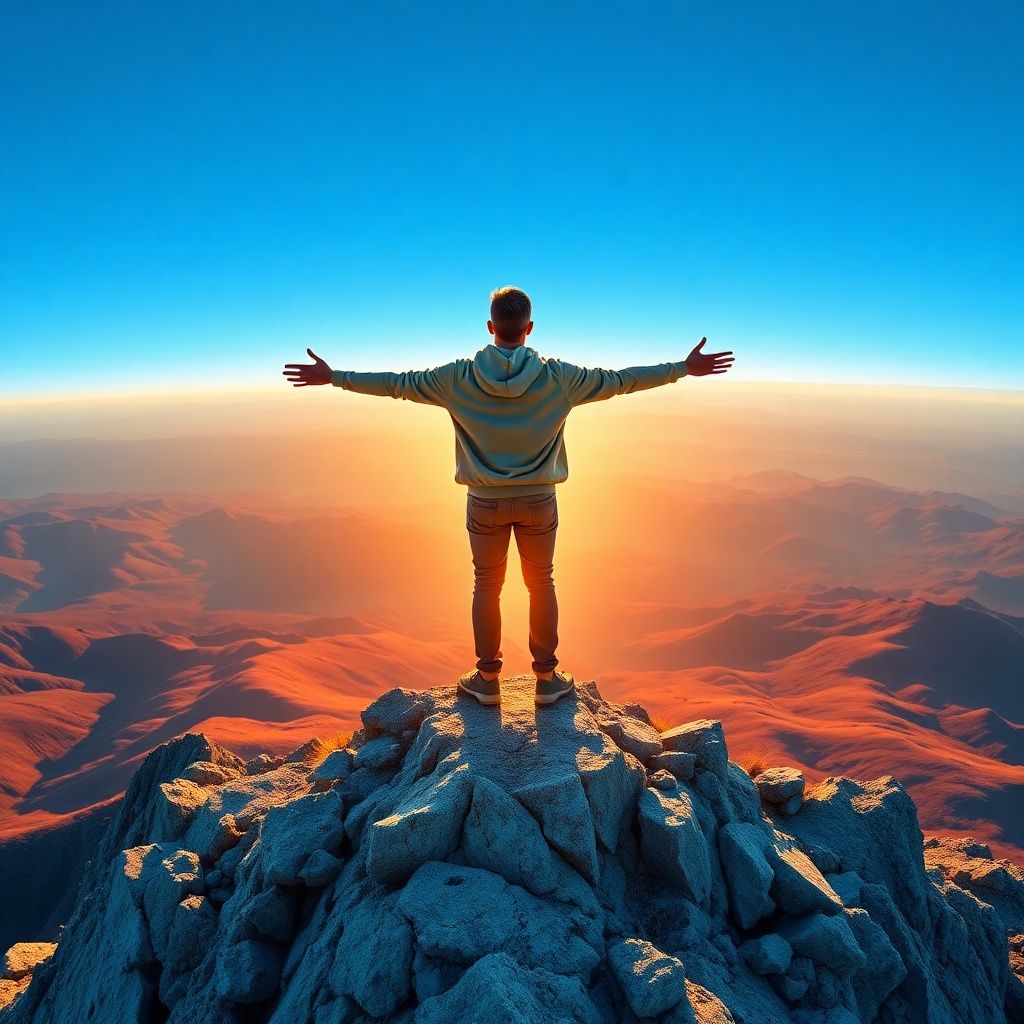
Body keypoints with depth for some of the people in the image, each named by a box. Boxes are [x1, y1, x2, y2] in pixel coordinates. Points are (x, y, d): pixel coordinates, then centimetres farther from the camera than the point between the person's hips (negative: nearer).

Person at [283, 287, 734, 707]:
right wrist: (684, 368, 8)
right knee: (541, 584, 15)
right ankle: (547, 678, 24)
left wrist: (333, 376, 11)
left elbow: (397, 383, -2)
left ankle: (487, 678, 25)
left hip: (485, 502, 0)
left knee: (486, 586, 15)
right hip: (539, 500, 0)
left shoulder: (459, 377, -9)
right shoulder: (557, 376, -10)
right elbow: (618, 380, -3)